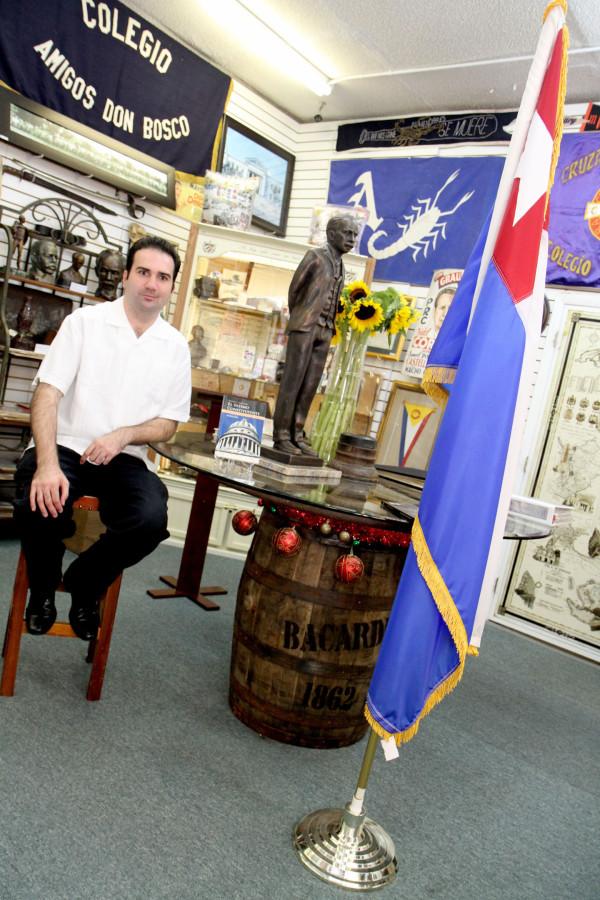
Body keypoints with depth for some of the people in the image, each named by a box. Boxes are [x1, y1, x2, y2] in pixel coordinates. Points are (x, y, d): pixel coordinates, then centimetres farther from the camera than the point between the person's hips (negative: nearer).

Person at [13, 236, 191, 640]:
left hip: (126, 459, 2)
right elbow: (47, 394, -9)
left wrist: (122, 435, -14)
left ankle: (84, 585, 5)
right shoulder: (85, 321, -1)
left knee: (152, 519, -28)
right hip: (66, 447, -1)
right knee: (40, 502, -32)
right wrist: (47, 464, -25)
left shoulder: (176, 346, 6)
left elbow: (168, 424, 8)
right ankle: (43, 590, 4)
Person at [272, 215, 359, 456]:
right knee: (292, 381, -6)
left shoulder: (340, 265, 17)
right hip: (305, 326, -6)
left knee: (310, 385, 4)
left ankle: (297, 434, 7)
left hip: (325, 330, 6)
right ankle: (281, 435, -3)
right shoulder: (315, 256, -1)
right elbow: (294, 290, 3)